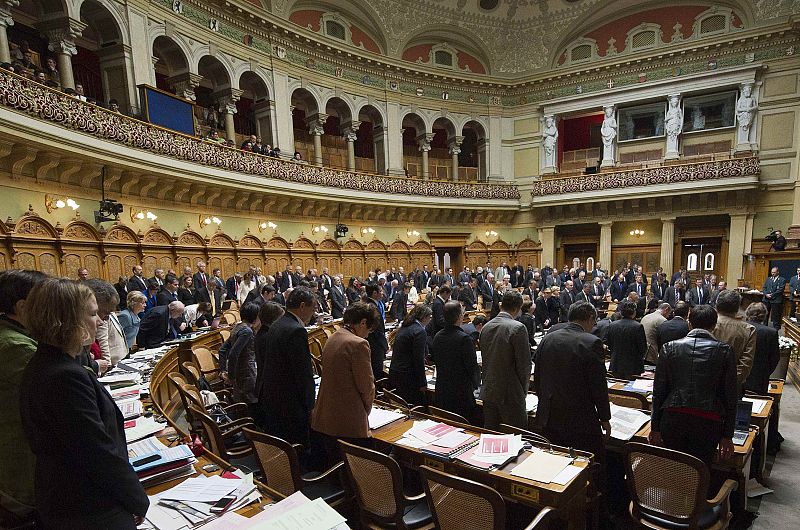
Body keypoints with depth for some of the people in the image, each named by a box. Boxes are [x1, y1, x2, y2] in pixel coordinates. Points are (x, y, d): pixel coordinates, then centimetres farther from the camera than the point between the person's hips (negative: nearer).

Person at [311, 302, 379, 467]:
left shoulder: (332, 339, 8)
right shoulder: (358, 344, -18)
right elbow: (366, 385, -15)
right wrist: (366, 409, 5)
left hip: (325, 420, 8)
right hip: (350, 424, -8)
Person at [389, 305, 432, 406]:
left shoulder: (403, 328, 12)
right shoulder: (420, 332, -14)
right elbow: (419, 360, -17)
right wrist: (423, 383, -10)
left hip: (393, 375, 9)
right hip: (408, 378, -9)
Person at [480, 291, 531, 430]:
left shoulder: (486, 327, 4)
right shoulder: (518, 328, -16)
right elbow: (524, 363, -13)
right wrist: (524, 389, 2)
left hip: (488, 392, 7)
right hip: (510, 393, -6)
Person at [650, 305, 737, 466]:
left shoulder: (669, 347, 3)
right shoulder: (724, 351, 1)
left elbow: (659, 391, 4)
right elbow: (730, 396, 3)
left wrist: (655, 427, 11)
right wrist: (727, 436, 10)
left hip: (673, 417, 1)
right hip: (708, 421, -1)